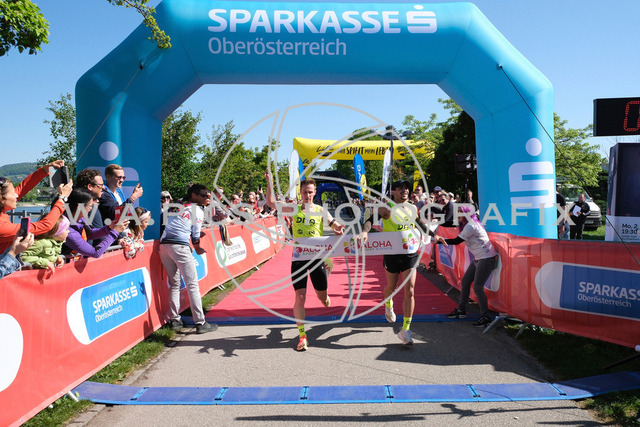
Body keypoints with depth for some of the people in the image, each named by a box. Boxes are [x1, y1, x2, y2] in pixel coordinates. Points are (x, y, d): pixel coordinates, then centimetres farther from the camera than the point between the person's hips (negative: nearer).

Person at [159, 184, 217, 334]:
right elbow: (195, 235, 7)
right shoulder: (198, 211, 5)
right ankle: (200, 323, -3)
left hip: (164, 245, 7)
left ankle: (174, 320, 18)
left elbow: (164, 222, 22)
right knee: (192, 284, -3)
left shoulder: (175, 206, 22)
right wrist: (197, 248, 23)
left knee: (174, 283, 17)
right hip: (180, 246, -6)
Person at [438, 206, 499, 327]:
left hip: (487, 258, -10)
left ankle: (485, 317, -5)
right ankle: (461, 310, 21)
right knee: (465, 281, 11)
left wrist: (439, 240, -14)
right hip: (478, 258, 10)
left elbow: (456, 241, -18)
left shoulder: (471, 226, -17)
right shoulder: (467, 225, 13)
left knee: (477, 286, -13)